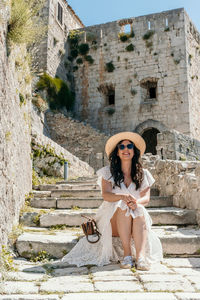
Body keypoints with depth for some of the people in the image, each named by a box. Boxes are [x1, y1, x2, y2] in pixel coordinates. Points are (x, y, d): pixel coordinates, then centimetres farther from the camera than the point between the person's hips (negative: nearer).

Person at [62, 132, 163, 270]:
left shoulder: (143, 174, 11)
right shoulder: (108, 172, 5)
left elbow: (146, 198, -1)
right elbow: (105, 194, -10)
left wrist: (137, 201, -26)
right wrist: (122, 197, -31)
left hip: (138, 218, 1)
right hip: (113, 220, -1)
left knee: (138, 209, -30)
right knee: (123, 207, -31)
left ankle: (141, 256, -41)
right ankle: (126, 254, -33)